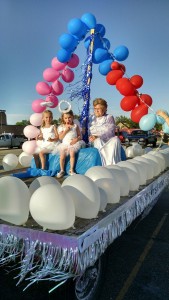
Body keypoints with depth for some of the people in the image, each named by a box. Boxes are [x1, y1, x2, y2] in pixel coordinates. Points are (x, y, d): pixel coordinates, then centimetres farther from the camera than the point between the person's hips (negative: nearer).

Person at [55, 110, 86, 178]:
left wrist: (76, 139, -14)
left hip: (73, 143, -1)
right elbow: (60, 137, -1)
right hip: (64, 144, 1)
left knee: (72, 154, -27)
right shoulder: (61, 127, 8)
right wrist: (66, 130, -10)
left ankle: (71, 170, -12)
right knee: (62, 156, -19)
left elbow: (80, 136, 7)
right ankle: (62, 170, 1)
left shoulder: (75, 126, 7)